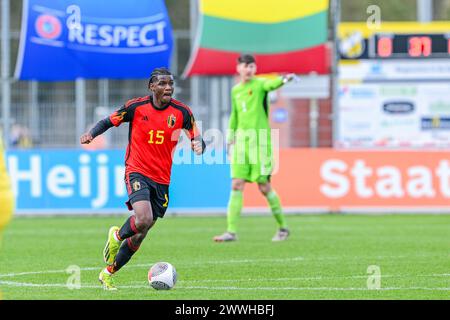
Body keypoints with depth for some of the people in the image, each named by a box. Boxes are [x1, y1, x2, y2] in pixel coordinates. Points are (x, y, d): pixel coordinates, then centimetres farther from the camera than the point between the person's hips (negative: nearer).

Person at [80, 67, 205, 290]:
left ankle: (108, 273, 22)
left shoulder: (181, 112, -2)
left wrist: (198, 145, -23)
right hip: (137, 172, -3)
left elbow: (197, 139, 2)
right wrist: (91, 134, -12)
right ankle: (117, 236, 8)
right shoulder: (137, 106, -6)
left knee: (139, 235, 6)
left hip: (162, 179, 3)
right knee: (143, 219, -26)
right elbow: (110, 121, 6)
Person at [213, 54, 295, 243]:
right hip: (241, 141, 5)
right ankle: (232, 231, -1)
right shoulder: (235, 91, 13)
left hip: (260, 141, -5)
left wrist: (283, 80, -51)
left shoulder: (259, 84, -6)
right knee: (237, 185, -1)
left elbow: (270, 84, -29)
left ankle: (283, 227, 13)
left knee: (264, 186, -3)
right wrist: (230, 138, 22)